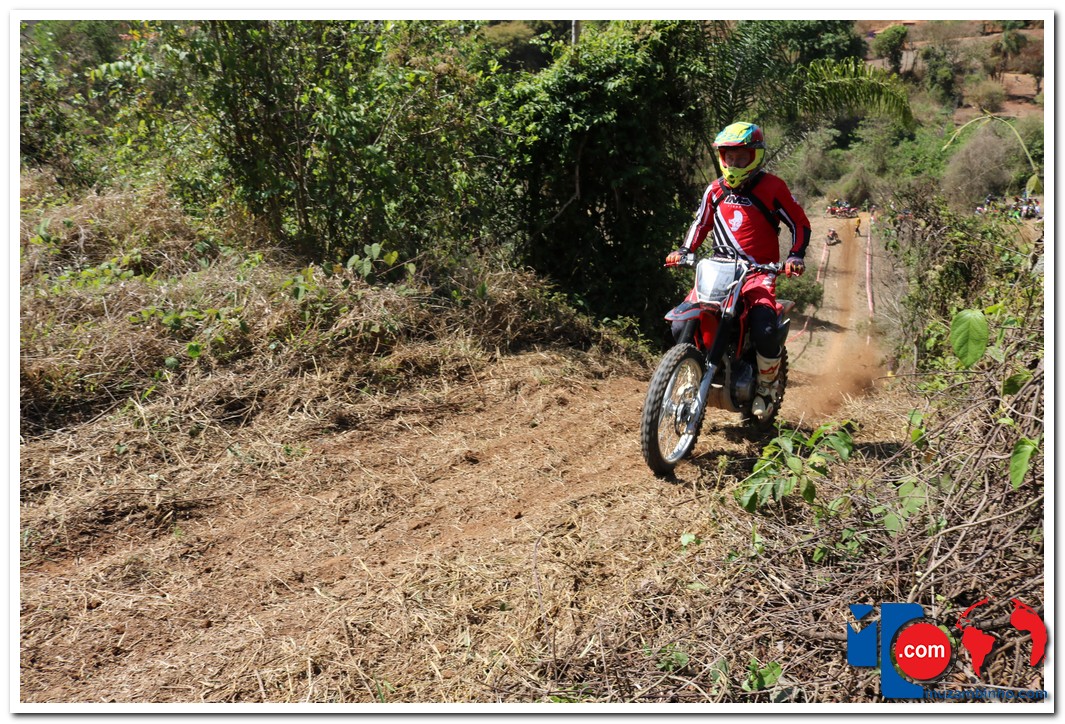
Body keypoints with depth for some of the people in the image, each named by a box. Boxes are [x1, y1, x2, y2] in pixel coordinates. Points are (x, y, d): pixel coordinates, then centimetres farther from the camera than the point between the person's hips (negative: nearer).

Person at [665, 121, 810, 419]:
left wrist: (795, 257, -12)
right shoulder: (715, 189, 11)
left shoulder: (772, 187, -1)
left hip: (759, 272, -4)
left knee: (764, 331, -29)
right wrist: (683, 250, 7)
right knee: (680, 327, -13)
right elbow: (701, 222, 24)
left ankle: (767, 385, 1)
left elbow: (800, 224, 4)